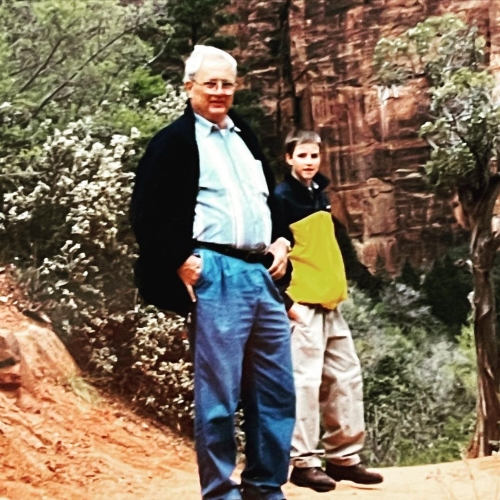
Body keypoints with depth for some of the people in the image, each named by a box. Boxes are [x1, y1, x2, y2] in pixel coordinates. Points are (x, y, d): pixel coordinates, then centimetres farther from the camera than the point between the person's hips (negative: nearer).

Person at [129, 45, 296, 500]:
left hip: (262, 274, 7)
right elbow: (147, 212, -7)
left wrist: (280, 240, 12)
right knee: (219, 392, -5)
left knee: (278, 389, 9)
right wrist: (180, 260, -13)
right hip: (214, 275, -7)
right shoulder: (175, 140, 0)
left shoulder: (245, 137, 21)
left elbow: (271, 198, 29)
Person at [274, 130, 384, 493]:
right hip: (302, 304, -8)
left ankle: (343, 456, 17)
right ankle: (304, 462, 0)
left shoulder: (320, 196, 15)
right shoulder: (282, 198, -8)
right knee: (306, 379, -8)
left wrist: (360, 273, 19)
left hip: (330, 303, 8)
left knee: (347, 376, 9)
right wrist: (284, 299, -17)